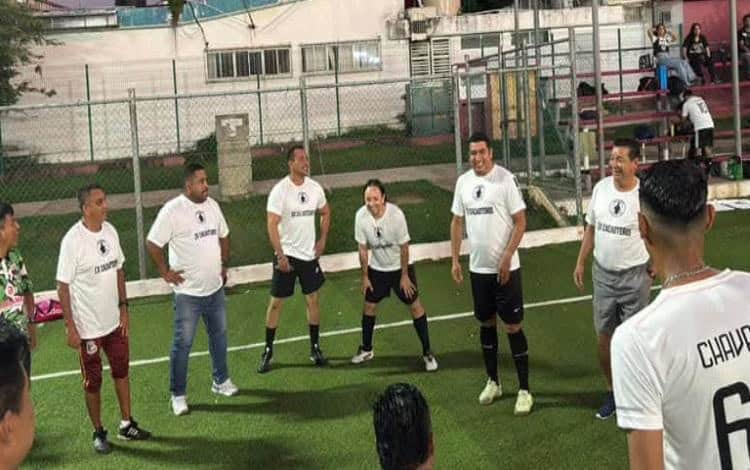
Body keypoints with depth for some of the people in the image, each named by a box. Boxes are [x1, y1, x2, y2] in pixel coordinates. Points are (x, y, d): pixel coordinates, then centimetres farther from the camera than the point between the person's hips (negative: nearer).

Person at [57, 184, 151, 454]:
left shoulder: (110, 231, -2)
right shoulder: (73, 241, -21)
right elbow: (63, 286, -17)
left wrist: (123, 307, 8)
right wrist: (70, 327, -17)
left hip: (115, 321, 6)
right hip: (88, 327, -6)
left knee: (121, 372, 17)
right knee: (93, 381, 9)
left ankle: (127, 425, 33)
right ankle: (98, 433, 26)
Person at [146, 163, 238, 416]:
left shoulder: (212, 205, 4)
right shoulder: (172, 210, -17)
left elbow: (223, 236, 18)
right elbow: (153, 243, -14)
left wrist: (224, 265, 14)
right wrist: (165, 272, -12)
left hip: (215, 288, 6)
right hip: (187, 292, -6)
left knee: (219, 335, 18)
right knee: (183, 343, 1)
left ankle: (221, 381, 37)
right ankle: (178, 395, 12)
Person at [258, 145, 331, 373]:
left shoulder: (315, 188, 0)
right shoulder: (280, 190, -15)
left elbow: (325, 213, 17)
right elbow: (271, 225, -16)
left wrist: (322, 239, 7)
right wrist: (280, 256, -18)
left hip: (310, 254, 4)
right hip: (286, 255, -4)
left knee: (313, 300, 8)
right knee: (276, 302, 3)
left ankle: (315, 348, 22)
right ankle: (268, 351, 13)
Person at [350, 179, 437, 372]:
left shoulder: (396, 214, -29)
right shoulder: (361, 216, -20)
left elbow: (404, 247, -18)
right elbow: (363, 248, -7)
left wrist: (404, 276, -12)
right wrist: (365, 276, -2)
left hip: (400, 267, -3)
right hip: (376, 268, 3)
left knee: (415, 305, -2)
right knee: (369, 305, 9)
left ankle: (427, 352, 8)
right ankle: (366, 349, 29)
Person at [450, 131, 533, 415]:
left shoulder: (505, 179, -12)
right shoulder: (463, 182, 4)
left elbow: (520, 222, -11)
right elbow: (457, 222, 12)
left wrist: (506, 258, -17)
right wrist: (454, 260, 6)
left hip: (505, 268, -5)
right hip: (478, 268, 5)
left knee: (513, 327, -2)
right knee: (486, 324, 15)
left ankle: (524, 390, 7)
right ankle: (493, 382, 29)